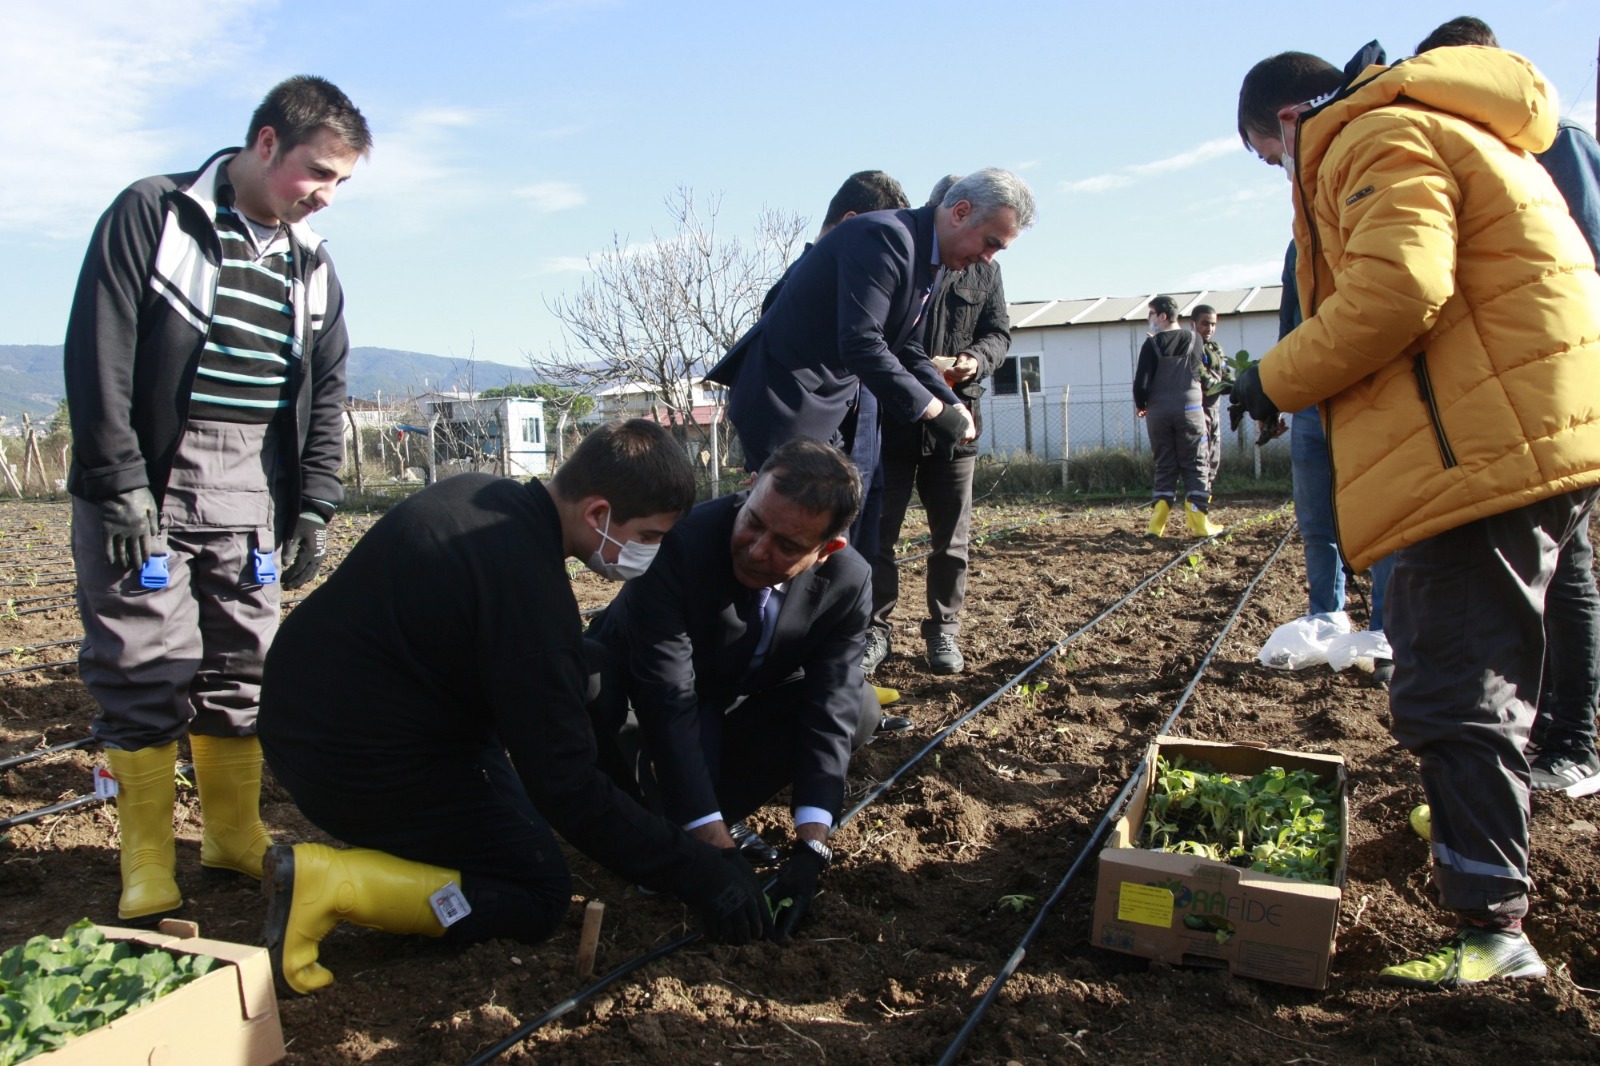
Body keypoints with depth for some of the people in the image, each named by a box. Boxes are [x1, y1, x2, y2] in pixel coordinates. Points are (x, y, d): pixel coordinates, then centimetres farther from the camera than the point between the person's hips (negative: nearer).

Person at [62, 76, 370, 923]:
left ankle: (236, 832, 22)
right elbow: (97, 354, -10)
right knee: (142, 669, -3)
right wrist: (120, 483, -15)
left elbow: (323, 397, 14)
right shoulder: (151, 215, -4)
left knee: (242, 669, 8)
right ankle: (147, 863, 8)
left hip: (252, 496, 5)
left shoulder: (310, 265, 12)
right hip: (146, 485, -4)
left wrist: (314, 506, 6)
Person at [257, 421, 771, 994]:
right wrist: (698, 873, -17)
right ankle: (326, 882, -8)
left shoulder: (477, 494, -1)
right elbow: (566, 788, -23)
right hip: (353, 763, -9)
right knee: (539, 897, 1)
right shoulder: (529, 592, -28)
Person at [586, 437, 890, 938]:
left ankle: (714, 809, -7)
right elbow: (669, 703, -37)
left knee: (859, 709, -18)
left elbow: (829, 710, -23)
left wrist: (811, 845, -34)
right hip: (636, 705, -3)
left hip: (729, 708, 4)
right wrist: (714, 844, -40)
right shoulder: (676, 543, -35)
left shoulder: (848, 582, -22)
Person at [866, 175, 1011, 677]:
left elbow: (999, 332, 9)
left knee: (951, 537, 7)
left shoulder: (984, 270, 9)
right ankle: (875, 630, 13)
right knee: (877, 532, 2)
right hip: (890, 416, -2)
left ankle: (943, 630, 19)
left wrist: (977, 359, -14)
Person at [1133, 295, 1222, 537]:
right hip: (1189, 409, 0)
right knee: (1195, 466, 5)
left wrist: (1140, 405, 8)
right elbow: (1199, 373, 7)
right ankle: (1199, 523, 1)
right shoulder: (1194, 340, 2)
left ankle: (1157, 524, 2)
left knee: (1165, 467, 8)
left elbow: (1141, 381, -7)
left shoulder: (1152, 344, -5)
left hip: (1158, 411, 0)